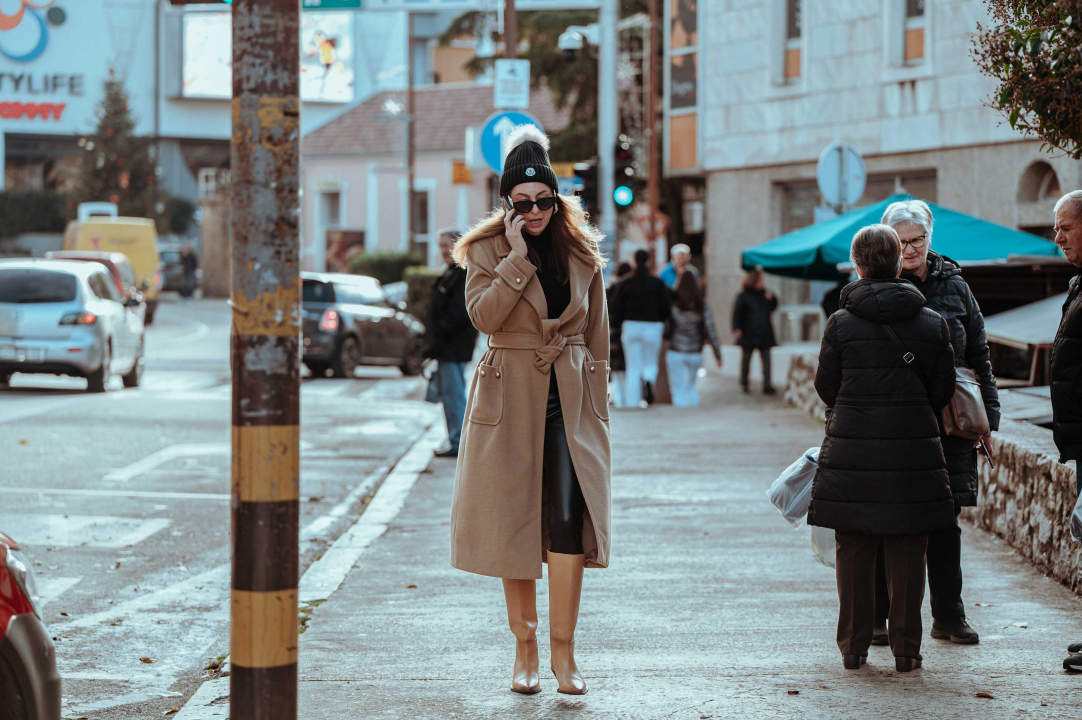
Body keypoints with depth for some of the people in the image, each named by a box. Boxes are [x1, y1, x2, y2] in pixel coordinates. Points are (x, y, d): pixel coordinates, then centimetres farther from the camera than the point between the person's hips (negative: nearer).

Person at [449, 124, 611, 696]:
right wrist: (517, 258, -17)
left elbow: (597, 337, 13)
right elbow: (483, 314, -15)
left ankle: (563, 649, -8)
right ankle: (525, 649, 13)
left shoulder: (583, 252, 8)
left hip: (569, 400, 1)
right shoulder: (487, 249, 2)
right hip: (510, 398, -1)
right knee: (514, 522, 3)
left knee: (568, 516, -12)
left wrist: (597, 404, 11)